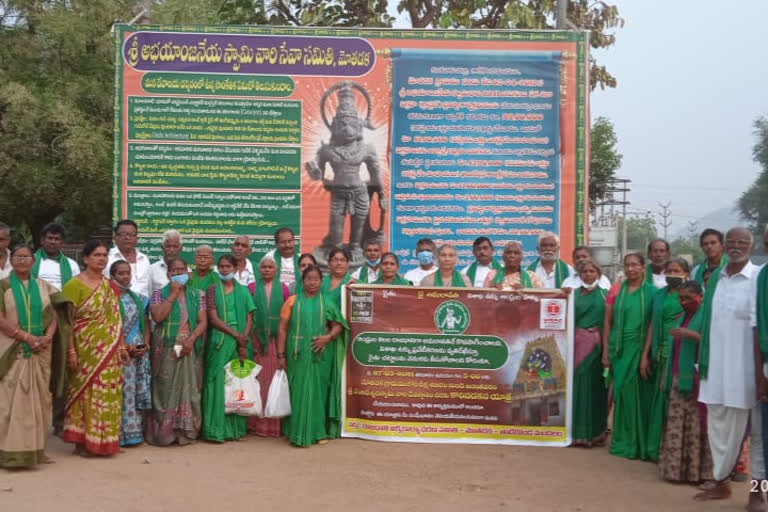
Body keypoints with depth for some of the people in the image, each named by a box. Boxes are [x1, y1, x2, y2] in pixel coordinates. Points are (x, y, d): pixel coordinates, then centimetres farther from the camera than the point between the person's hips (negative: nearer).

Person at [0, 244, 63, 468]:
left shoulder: (44, 286, 12)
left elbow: (53, 315, 8)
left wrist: (47, 337, -10)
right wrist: (26, 337, -16)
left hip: (40, 352, 4)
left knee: (38, 398, 4)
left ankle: (33, 448, 11)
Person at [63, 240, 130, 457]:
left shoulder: (110, 286, 12)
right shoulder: (75, 285, -7)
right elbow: (67, 320, -11)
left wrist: (122, 346, 11)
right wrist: (71, 351, -16)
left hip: (109, 351, 6)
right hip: (86, 349, -6)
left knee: (107, 394, 8)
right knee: (86, 391, -1)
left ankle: (103, 439, 18)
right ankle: (82, 441, 8)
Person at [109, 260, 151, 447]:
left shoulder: (138, 299, 14)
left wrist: (145, 344, -1)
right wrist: (126, 346, -15)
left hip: (140, 352, 5)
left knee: (139, 392, 5)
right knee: (122, 392, -6)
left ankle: (135, 431, 12)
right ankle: (122, 433, 0)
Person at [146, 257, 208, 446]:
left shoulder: (197, 295, 9)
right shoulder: (160, 294, 5)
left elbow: (203, 321, 2)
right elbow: (157, 317, -12)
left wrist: (191, 340, -13)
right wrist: (173, 294, -10)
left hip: (190, 349, 2)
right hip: (166, 349, -2)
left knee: (188, 388, 1)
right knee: (166, 389, 0)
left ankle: (185, 431, 8)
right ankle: (164, 432, 6)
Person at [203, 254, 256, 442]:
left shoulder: (243, 291, 11)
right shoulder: (213, 290, 3)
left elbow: (249, 318, 5)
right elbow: (213, 319, -6)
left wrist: (243, 340, -10)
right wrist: (236, 335, -13)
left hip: (241, 342, 2)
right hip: (220, 342, -2)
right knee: (218, 383, -6)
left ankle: (236, 427, 10)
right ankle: (216, 429, -3)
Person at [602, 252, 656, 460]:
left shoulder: (651, 292, 1)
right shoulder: (616, 290, 7)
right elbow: (607, 321, 8)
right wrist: (606, 350, 3)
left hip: (640, 349, -2)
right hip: (619, 349, 2)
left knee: (638, 394, 0)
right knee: (621, 393, 5)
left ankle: (639, 443, 12)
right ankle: (623, 441, 15)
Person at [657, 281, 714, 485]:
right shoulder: (680, 318, 19)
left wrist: (690, 334, -26)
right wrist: (665, 375, 19)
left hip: (696, 380, -7)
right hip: (677, 380, 7)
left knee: (697, 426, -8)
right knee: (676, 426, 6)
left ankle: (703, 471, -3)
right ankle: (677, 468, 11)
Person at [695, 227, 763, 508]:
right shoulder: (715, 278, 10)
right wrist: (702, 360, 12)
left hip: (745, 368, -5)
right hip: (717, 367, 5)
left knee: (756, 429, 6)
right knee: (719, 427, 13)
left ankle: (758, 490, 16)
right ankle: (721, 482, 27)